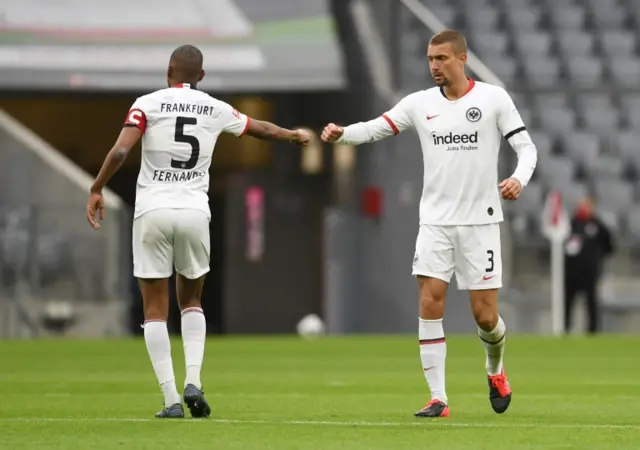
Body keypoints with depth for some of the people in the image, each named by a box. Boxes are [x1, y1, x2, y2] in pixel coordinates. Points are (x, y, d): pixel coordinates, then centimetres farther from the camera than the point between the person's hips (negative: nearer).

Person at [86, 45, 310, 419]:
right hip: (194, 212, 2)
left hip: (152, 212, -2)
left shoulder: (149, 104, -2)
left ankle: (171, 399, -2)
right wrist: (294, 135, 42)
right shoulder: (215, 110, 6)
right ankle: (193, 382, 1)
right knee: (191, 300, 20)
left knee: (156, 309, 5)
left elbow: (120, 151, -15)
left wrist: (96, 190, -4)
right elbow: (261, 129, 23)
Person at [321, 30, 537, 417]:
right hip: (436, 220, 2)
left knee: (485, 314, -2)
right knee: (430, 300, -11)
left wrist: (519, 179, -23)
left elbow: (526, 147, -3)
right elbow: (374, 129, -1)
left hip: (480, 220, -2)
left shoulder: (494, 99, -4)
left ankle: (496, 369, 32)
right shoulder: (420, 103, 3)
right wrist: (341, 134, -22)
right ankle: (438, 398, -7)